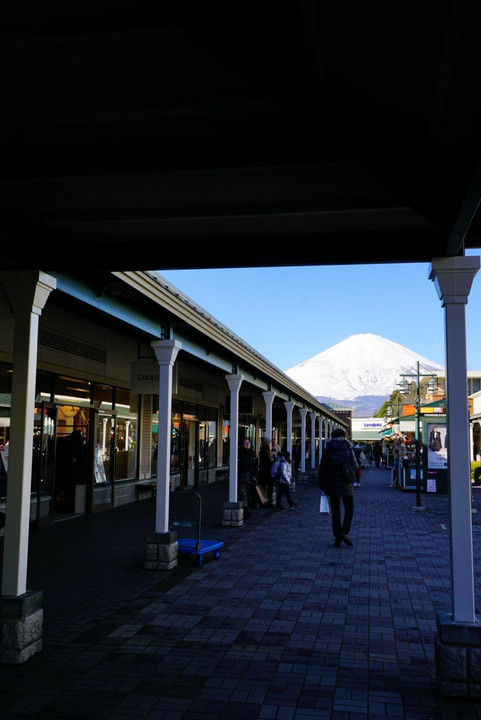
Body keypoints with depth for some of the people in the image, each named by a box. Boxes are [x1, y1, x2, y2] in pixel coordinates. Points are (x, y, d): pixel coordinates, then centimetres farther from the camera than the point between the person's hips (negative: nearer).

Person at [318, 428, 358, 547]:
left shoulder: (327, 450, -2)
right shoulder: (348, 449, -6)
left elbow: (322, 468, -1)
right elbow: (355, 466, -4)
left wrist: (323, 486, 7)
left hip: (332, 485, 1)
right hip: (346, 485, -1)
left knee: (335, 511, 9)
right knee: (349, 509, 13)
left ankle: (337, 537, 8)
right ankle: (345, 532, -5)